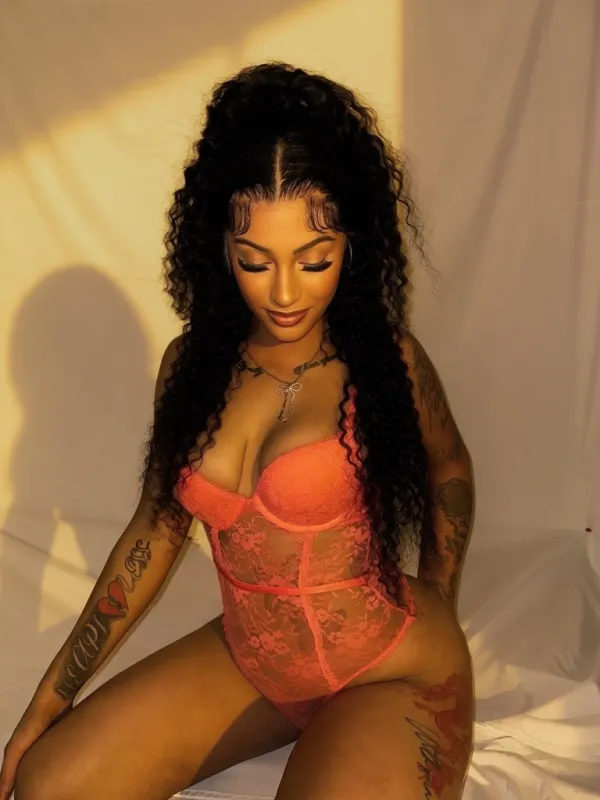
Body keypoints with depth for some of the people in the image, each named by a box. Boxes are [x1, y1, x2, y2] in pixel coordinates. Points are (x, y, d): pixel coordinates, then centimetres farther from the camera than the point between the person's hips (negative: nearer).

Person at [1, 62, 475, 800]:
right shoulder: (191, 364, -3)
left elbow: (449, 470, 6)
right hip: (246, 658, 5)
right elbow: (154, 531, 3)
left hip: (390, 675, -5)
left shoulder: (385, 361, -15)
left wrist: (436, 604, 6)